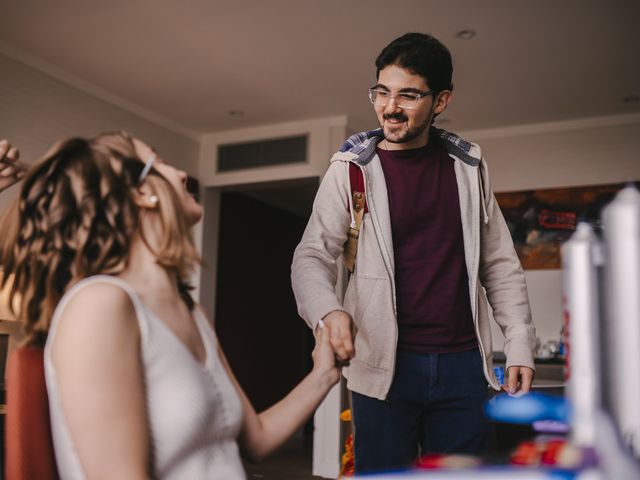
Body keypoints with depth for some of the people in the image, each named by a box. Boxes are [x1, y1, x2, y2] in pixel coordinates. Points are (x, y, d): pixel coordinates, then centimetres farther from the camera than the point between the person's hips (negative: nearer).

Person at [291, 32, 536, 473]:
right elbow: (312, 256, -8)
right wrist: (329, 310, -28)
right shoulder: (350, 169, -2)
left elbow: (500, 264, 10)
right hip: (383, 363, -2)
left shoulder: (469, 166, 8)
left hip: (463, 364, 3)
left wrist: (519, 345, 3)